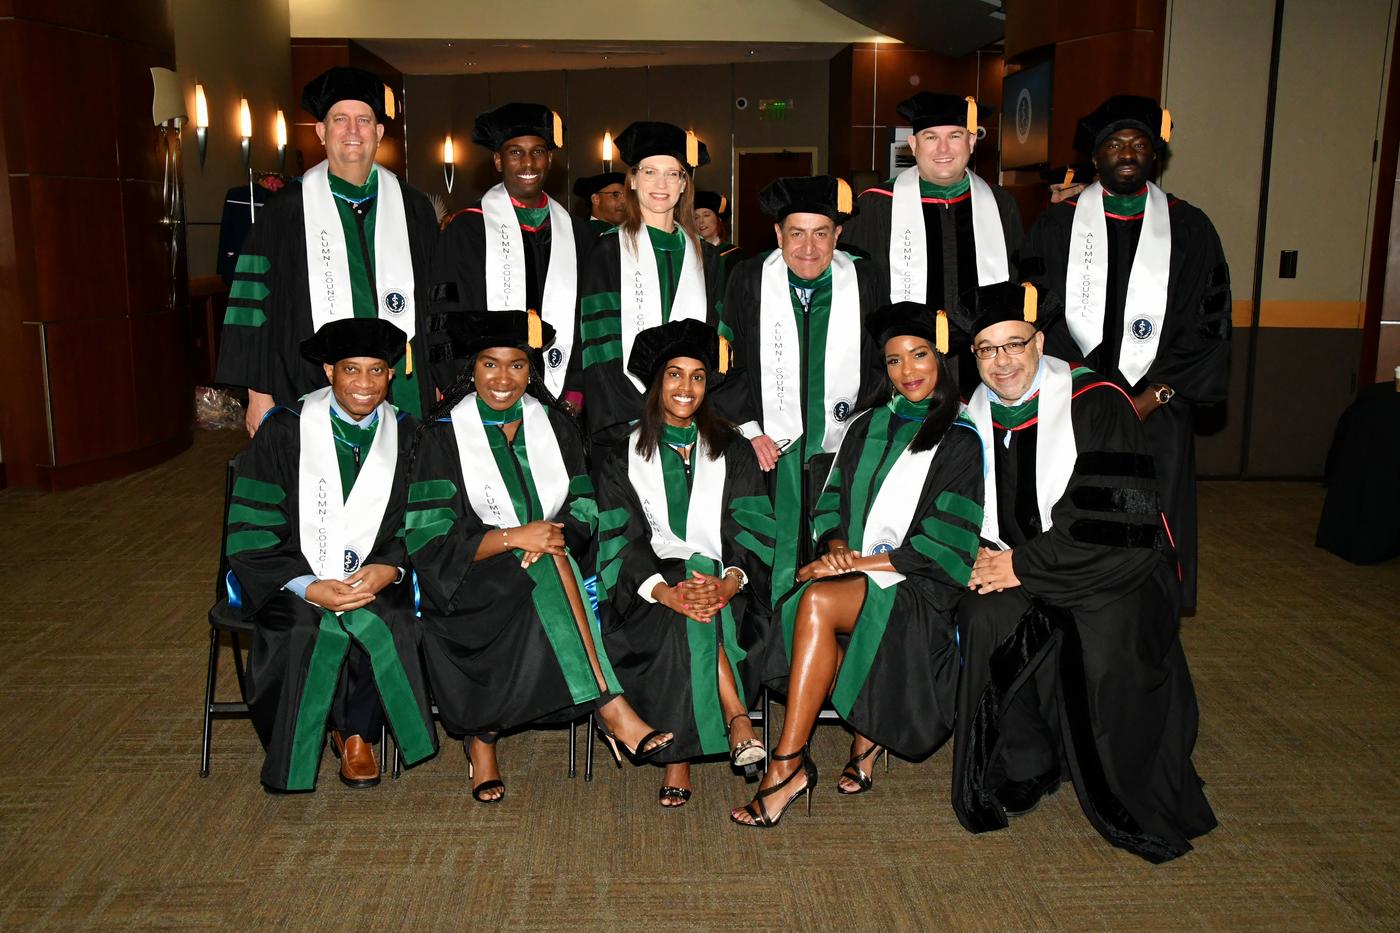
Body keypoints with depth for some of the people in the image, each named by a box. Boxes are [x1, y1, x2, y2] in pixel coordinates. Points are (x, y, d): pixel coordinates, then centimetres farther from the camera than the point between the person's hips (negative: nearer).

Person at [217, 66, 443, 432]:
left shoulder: (412, 209, 9)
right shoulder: (286, 210, 3)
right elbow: (256, 302, 2)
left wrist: (438, 386, 9)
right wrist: (259, 394, -2)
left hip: (403, 392, 2)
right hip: (314, 394, -2)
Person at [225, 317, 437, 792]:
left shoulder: (405, 435, 4)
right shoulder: (284, 431, -6)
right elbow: (250, 532, -8)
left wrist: (389, 568, -14)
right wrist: (309, 587, -20)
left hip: (372, 576, 2)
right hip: (293, 577, -2)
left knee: (384, 623, -28)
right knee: (306, 629, -31)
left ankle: (357, 734, -3)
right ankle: (296, 750, -4)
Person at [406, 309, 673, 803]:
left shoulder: (554, 426, 10)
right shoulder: (444, 434, -1)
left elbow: (583, 513, 7)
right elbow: (429, 539, -9)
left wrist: (551, 539, -16)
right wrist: (514, 538, -20)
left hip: (550, 575, 3)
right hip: (474, 582, -3)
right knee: (546, 574, -33)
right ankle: (611, 709, -31)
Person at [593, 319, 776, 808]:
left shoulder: (733, 452, 12)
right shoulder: (622, 458, 9)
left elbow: (752, 530, 1)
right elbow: (621, 539, -3)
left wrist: (729, 582, -21)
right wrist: (664, 589, -23)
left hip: (724, 584, 1)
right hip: (650, 587, 0)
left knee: (703, 611, -33)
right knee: (686, 615, -34)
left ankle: (679, 758, -24)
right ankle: (736, 718, -22)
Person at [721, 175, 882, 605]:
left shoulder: (863, 280, 0)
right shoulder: (749, 279, -2)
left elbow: (881, 362, 7)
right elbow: (729, 362, 3)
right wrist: (750, 430, -4)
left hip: (841, 446, 1)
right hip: (772, 445, 0)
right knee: (776, 560, 5)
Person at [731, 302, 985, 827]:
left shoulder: (960, 443, 4)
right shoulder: (866, 429, 19)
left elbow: (945, 544, -5)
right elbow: (832, 506, 15)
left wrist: (861, 563, -13)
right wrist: (837, 548, -7)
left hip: (916, 588, -4)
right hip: (853, 576, 5)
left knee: (817, 600, -32)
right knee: (816, 605, -30)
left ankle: (788, 764, -27)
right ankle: (866, 735, -7)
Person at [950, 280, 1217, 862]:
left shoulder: (1095, 403, -12)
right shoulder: (975, 416, 5)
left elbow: (1119, 515, -19)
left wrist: (1025, 565, -18)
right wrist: (985, 557, -10)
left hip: (1113, 572, -4)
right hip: (1014, 571, 4)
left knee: (1105, 654, -29)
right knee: (985, 618, -25)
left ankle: (1138, 808, -3)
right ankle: (1022, 772, -4)